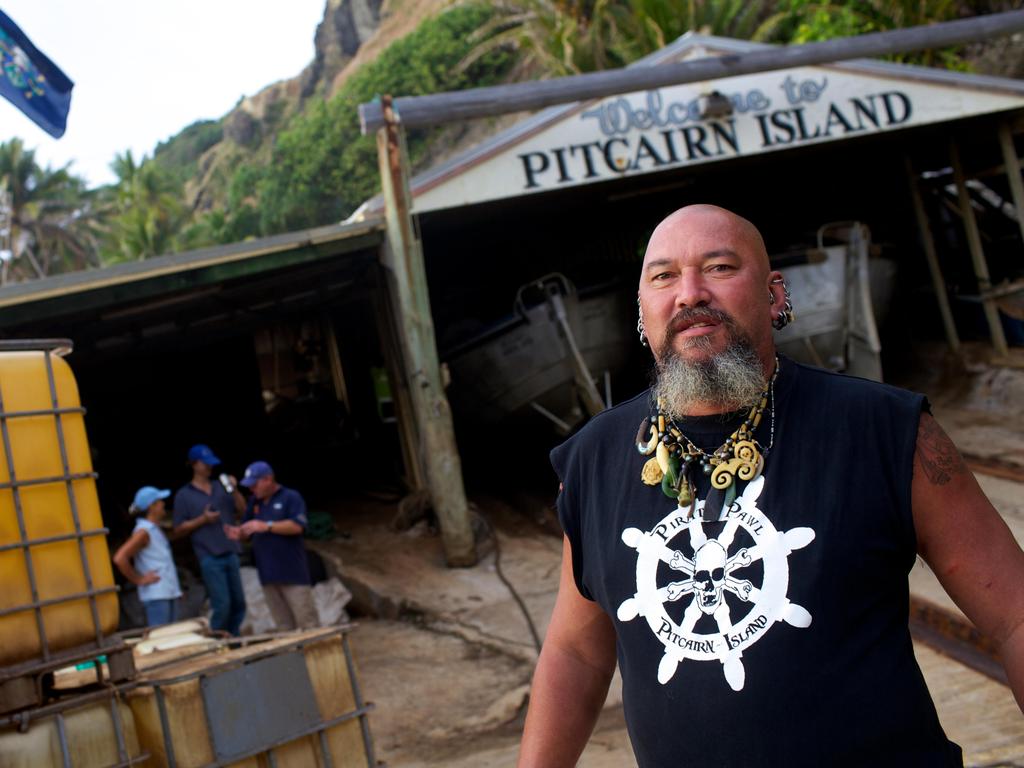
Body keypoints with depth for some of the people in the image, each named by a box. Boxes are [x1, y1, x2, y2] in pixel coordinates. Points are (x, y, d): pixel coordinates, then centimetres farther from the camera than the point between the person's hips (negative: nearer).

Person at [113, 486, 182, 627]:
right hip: (155, 596, -9)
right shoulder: (143, 532, -13)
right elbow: (119, 558, -24)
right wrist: (139, 580, -14)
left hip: (169, 593, 9)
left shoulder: (155, 529, 14)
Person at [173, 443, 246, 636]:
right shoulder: (184, 495, 0)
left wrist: (235, 491, -7)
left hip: (230, 554, 5)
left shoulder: (221, 486, 12)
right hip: (210, 558, -5)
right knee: (222, 605, -10)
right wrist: (203, 519, -13)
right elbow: (178, 530, -1)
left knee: (238, 604, 9)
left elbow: (242, 509, 8)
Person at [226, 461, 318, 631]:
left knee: (306, 621, -6)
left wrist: (267, 526, -20)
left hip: (292, 572, -6)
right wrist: (239, 533, -4)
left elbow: (298, 526, -16)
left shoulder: (291, 497, -4)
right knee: (283, 624, 8)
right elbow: (249, 530, 20)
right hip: (268, 573, 6)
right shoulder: (254, 501, 14)